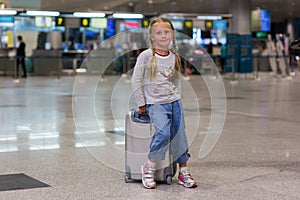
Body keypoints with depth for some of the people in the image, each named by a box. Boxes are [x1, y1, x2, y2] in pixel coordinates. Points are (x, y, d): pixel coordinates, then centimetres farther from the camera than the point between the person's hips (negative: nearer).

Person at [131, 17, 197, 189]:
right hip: (155, 104, -5)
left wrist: (177, 98, 10)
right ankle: (149, 167, -8)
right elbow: (136, 81, -6)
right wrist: (142, 104, -4)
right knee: (163, 132, -25)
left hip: (174, 102, 5)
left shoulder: (174, 57, 7)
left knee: (180, 136, 3)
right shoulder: (146, 56, -8)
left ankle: (183, 172, 17)